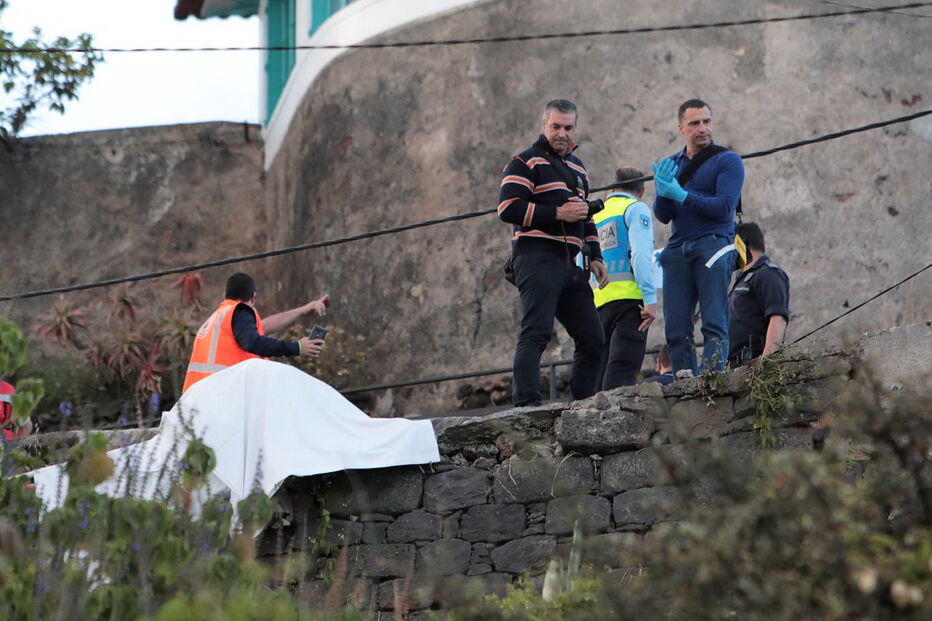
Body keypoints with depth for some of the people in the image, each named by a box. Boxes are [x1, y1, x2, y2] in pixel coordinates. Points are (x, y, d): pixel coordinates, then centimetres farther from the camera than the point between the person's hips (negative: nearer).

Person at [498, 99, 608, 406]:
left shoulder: (577, 167, 26)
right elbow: (508, 207, -11)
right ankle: (526, 402, -26)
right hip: (538, 258, -8)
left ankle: (583, 404, 14)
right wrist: (557, 213, -15)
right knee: (536, 332, -19)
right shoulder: (526, 162, 2)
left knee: (592, 339, 7)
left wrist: (595, 257, 20)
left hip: (571, 264, 8)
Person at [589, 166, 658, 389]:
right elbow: (640, 254, -10)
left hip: (598, 301, 6)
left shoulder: (596, 215, 22)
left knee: (602, 368, 7)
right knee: (622, 370, -14)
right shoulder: (636, 209, 4)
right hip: (628, 297, -6)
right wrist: (650, 299, -14)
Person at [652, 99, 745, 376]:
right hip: (677, 249, 5)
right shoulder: (670, 165, 20)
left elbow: (724, 208, -8)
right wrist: (663, 193, -9)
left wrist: (682, 196, -11)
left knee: (714, 322, -13)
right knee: (676, 328, -4)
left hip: (713, 245, -5)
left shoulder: (727, 161, 4)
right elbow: (663, 216, 12)